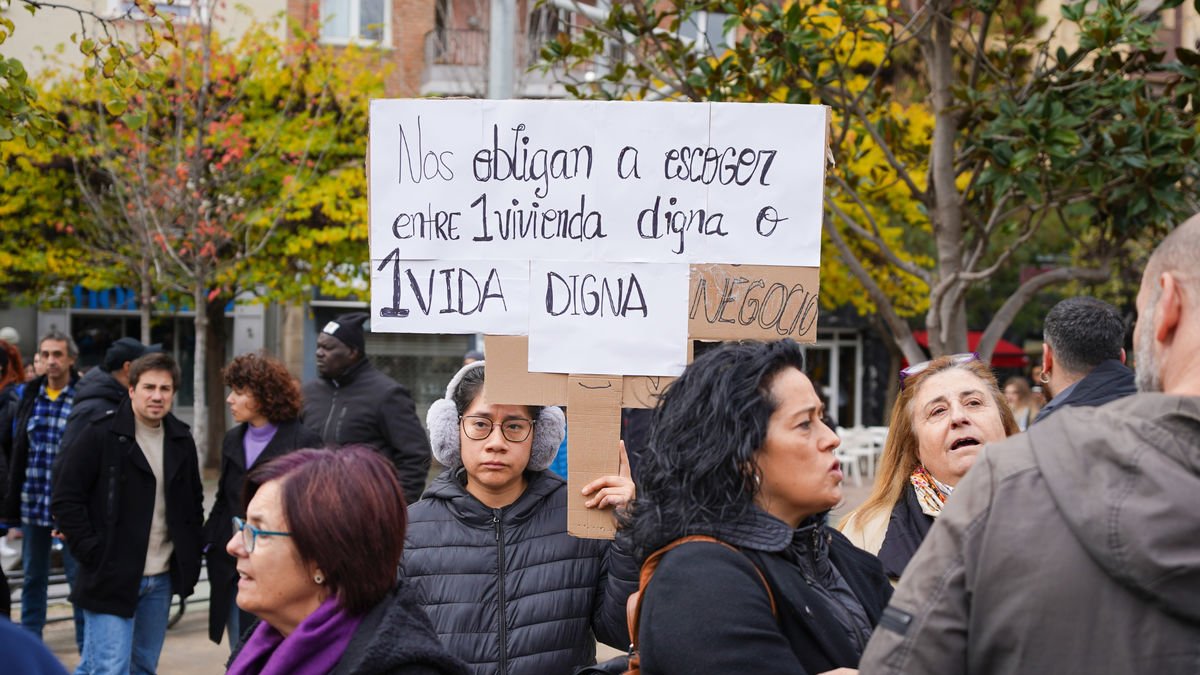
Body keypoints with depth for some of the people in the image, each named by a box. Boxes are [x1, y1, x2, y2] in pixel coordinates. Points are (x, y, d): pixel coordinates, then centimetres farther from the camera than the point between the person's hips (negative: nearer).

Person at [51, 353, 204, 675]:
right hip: (110, 577, -6)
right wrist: (92, 553, -13)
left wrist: (189, 557, 10)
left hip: (161, 579, 6)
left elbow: (195, 502, 20)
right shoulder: (101, 434, -9)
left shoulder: (181, 440, 8)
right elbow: (66, 499, -9)